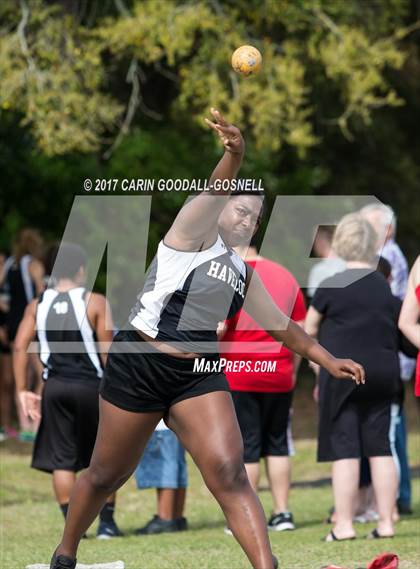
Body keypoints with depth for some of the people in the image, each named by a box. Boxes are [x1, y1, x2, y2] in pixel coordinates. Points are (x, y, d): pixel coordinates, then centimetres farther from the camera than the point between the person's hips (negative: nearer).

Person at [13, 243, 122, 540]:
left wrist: (22, 390, 2)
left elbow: (20, 347, -3)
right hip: (90, 384, -3)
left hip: (55, 386, 3)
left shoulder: (37, 305, 3)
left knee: (61, 458, 7)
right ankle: (106, 521, 11)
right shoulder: (95, 303, -9)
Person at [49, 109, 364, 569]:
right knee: (107, 475, 9)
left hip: (199, 374, 5)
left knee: (229, 474, -14)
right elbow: (215, 192, -27)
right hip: (139, 364, -5)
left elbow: (281, 325, 27)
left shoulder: (243, 273, 16)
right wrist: (234, 155, -47)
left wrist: (329, 362, 21)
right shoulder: (195, 232, -5)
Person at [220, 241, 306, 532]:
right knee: (277, 445, 14)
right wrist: (293, 371, 17)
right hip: (278, 375, 5)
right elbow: (300, 331, 10)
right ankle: (282, 513, 13)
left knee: (245, 447, 0)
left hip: (237, 375, -5)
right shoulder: (285, 277, 9)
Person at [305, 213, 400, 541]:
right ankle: (386, 522, 6)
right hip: (383, 374, 5)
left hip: (342, 375, -5)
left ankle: (344, 524, -4)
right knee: (380, 447, 7)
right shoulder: (385, 287, 7)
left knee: (345, 449, -3)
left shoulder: (331, 287, -8)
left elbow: (309, 330, 3)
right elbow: (396, 332, 14)